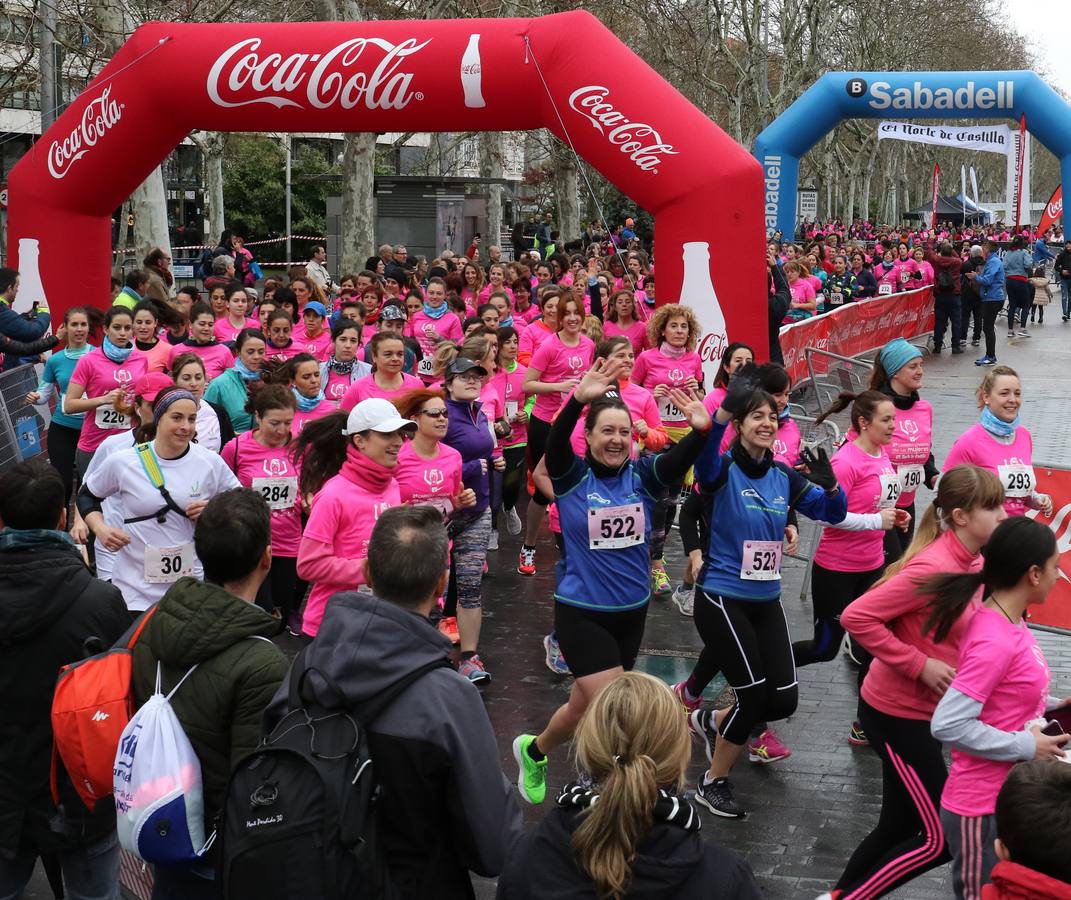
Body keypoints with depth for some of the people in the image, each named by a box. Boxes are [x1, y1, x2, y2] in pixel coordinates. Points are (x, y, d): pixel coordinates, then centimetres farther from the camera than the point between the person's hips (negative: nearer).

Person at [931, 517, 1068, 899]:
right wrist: (1027, 746, -22)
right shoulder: (995, 642, -25)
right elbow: (947, 725, -29)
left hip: (1011, 798, 9)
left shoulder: (1009, 624, 3)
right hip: (984, 810, -9)